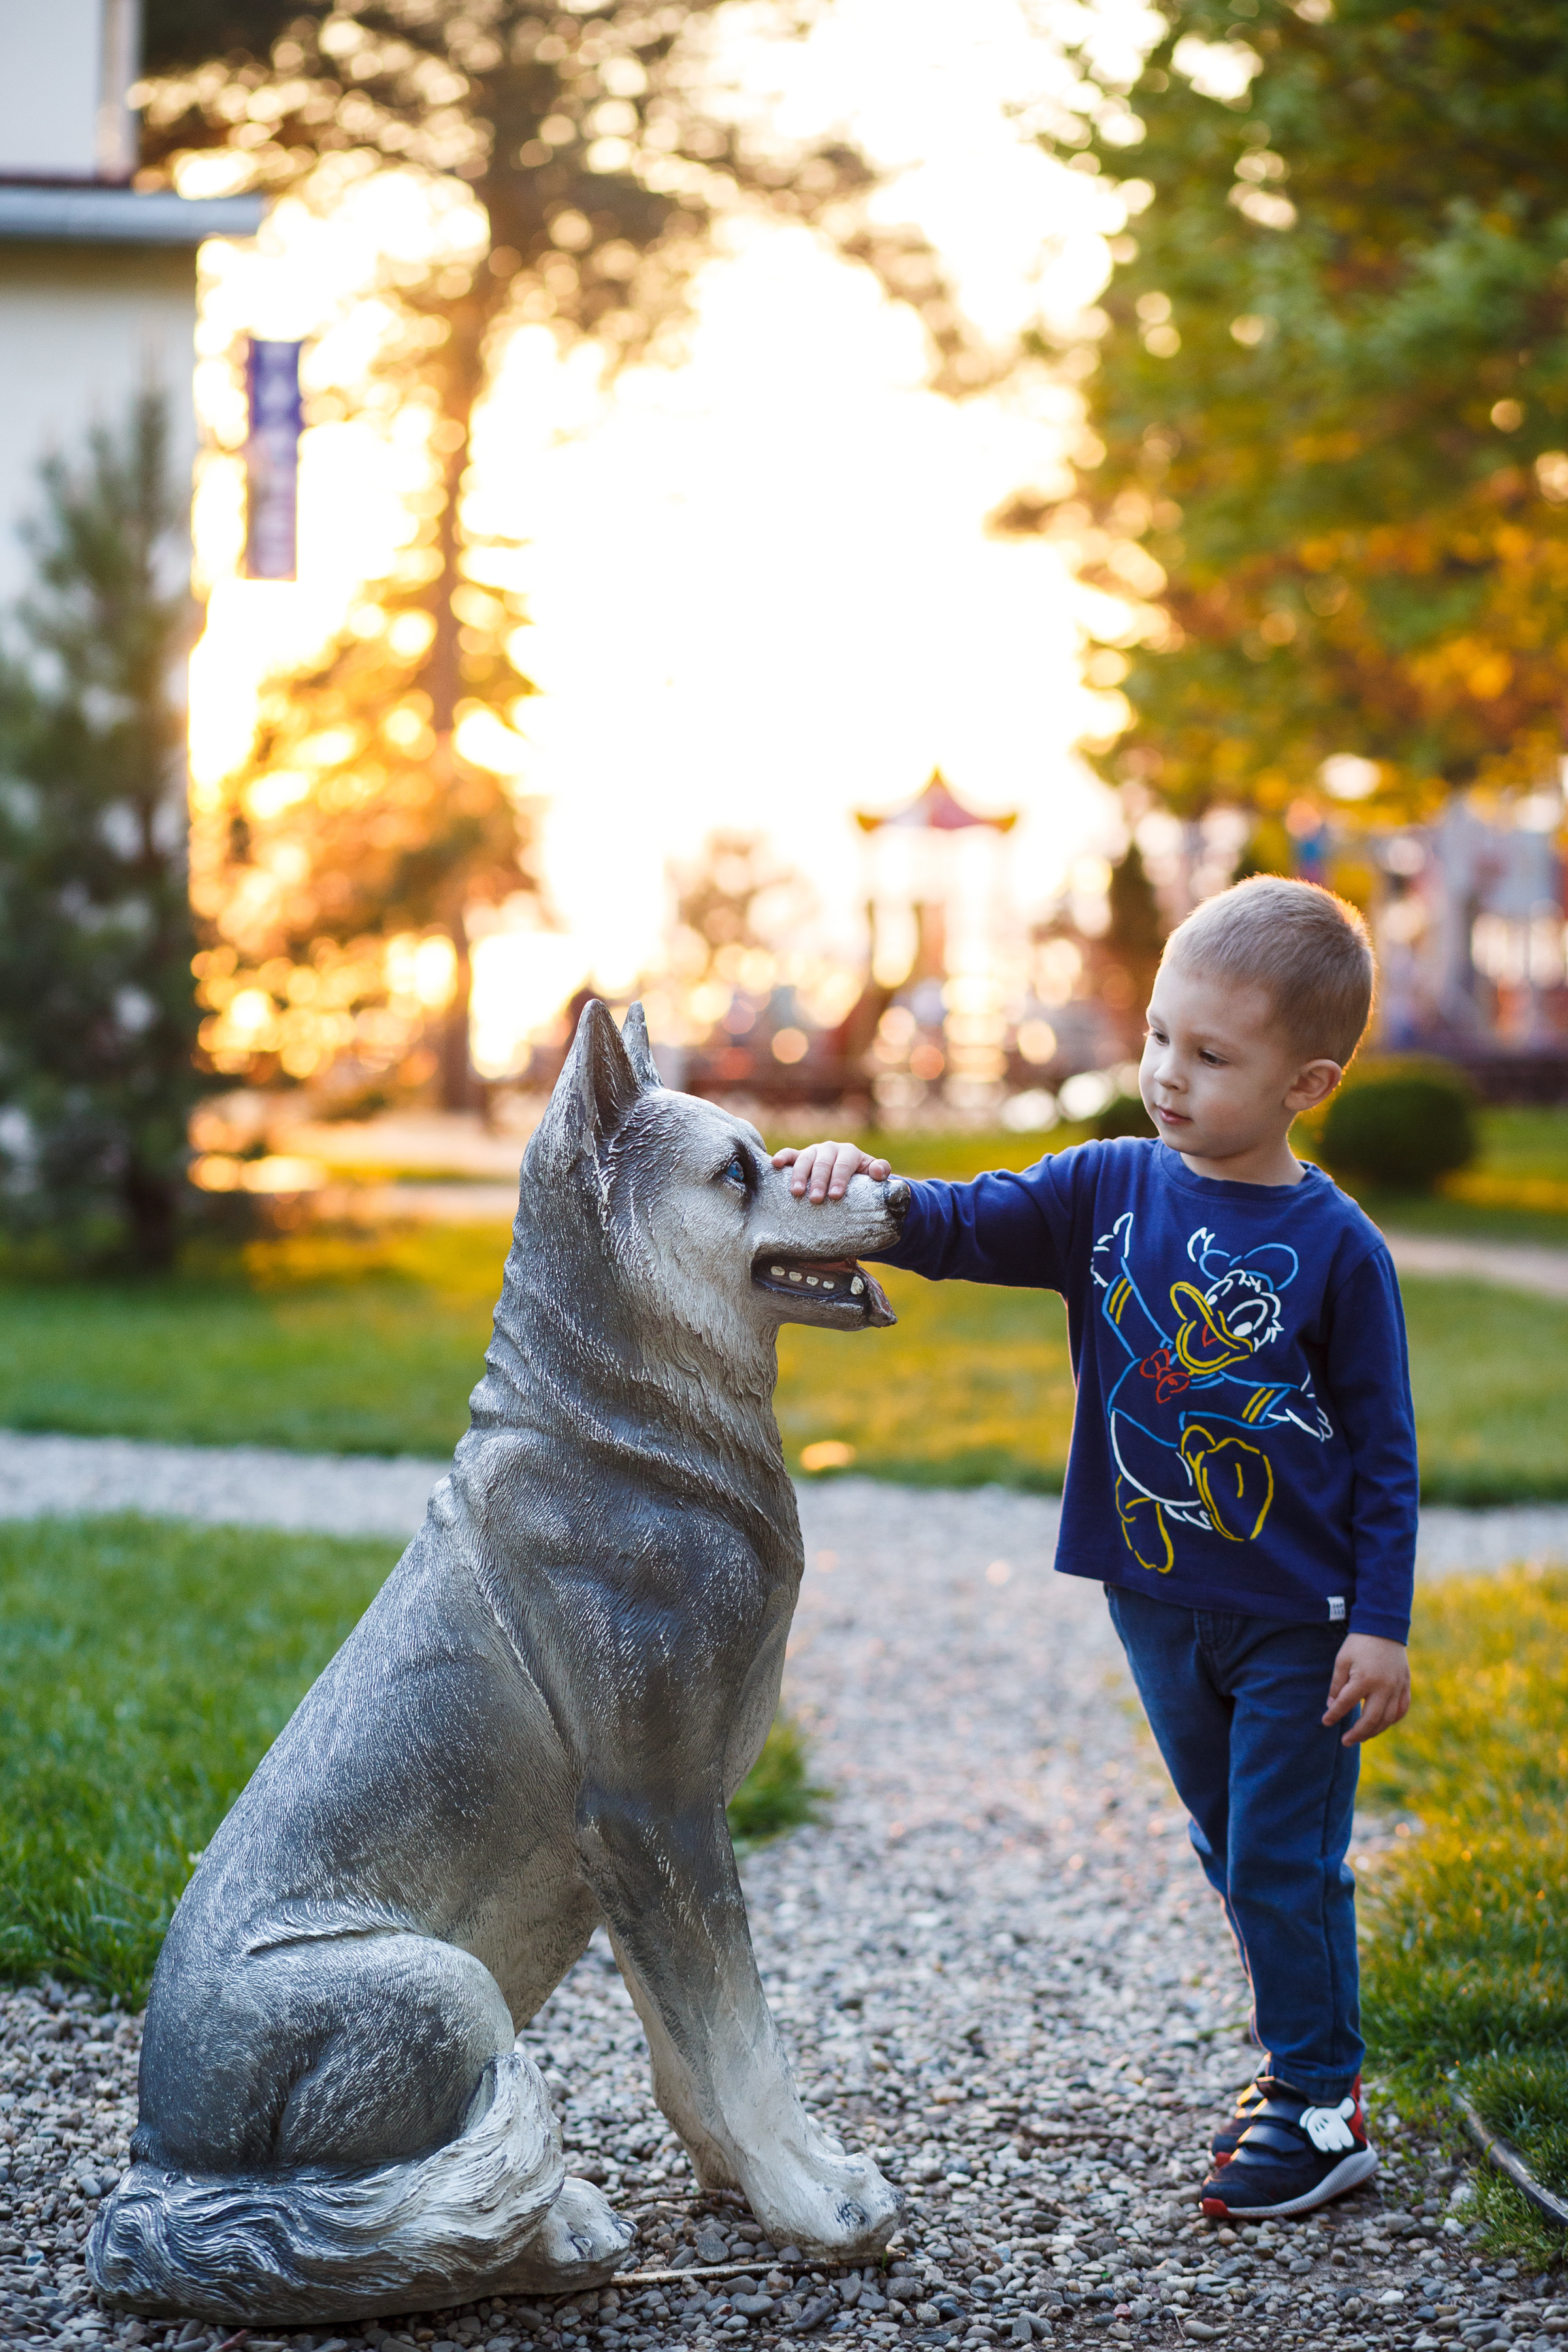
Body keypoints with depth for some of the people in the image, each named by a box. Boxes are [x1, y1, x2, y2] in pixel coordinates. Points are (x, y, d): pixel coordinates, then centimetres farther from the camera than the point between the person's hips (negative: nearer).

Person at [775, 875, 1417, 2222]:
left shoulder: (1336, 1248, -12)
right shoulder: (1110, 1190, -2)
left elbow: (1385, 1451, -8)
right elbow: (967, 1228, -8)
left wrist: (1382, 1625, -10)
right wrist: (865, 1190, -29)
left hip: (1300, 1617, -5)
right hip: (1160, 1601, 5)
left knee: (1284, 1860, -1)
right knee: (1231, 1850, 17)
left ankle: (1321, 2108, 11)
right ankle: (1310, 2058, 33)